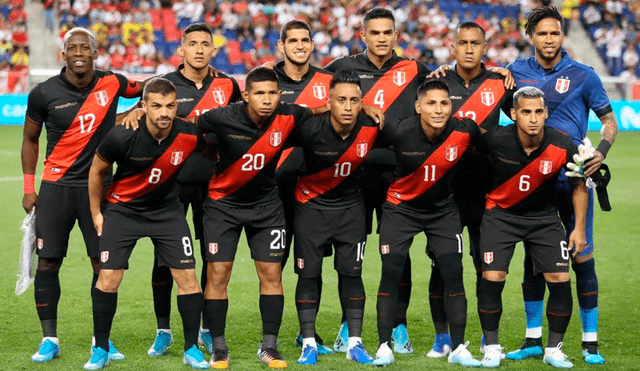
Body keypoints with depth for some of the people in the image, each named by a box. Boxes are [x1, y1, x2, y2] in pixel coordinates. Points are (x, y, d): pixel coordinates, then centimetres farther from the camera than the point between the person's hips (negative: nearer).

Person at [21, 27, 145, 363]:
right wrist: (28, 189, 6)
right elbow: (30, 138, 8)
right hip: (56, 187, -1)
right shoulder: (44, 93, -5)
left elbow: (145, 89, 18)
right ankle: (49, 339, 7)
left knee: (104, 265, 1)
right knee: (48, 263, -3)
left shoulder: (112, 84, -3)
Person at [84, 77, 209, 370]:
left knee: (187, 276, -5)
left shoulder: (189, 135, -19)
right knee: (108, 277, -8)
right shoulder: (122, 137, -24)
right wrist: (95, 212, 3)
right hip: (123, 209, -2)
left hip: (167, 209, 2)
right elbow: (97, 171, -4)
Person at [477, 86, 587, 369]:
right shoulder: (496, 140, -23)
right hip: (501, 213, -1)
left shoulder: (562, 147, -20)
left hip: (543, 216, 1)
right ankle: (492, 347, 5)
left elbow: (579, 184, -2)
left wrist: (579, 227, -1)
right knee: (492, 278, -12)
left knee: (560, 280, -7)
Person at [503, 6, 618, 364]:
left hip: (573, 178, -2)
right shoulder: (518, 71, 5)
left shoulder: (583, 75, 0)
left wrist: (602, 152, -11)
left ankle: (590, 342, 5)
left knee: (582, 257, -3)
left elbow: (610, 120, 6)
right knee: (533, 257, 6)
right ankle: (534, 339, 16)